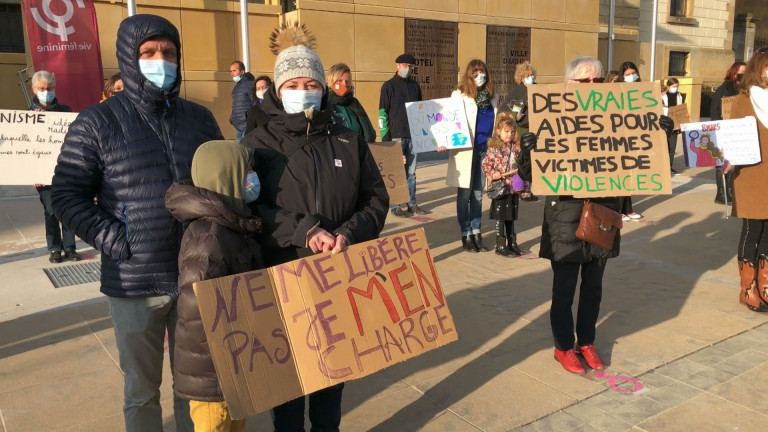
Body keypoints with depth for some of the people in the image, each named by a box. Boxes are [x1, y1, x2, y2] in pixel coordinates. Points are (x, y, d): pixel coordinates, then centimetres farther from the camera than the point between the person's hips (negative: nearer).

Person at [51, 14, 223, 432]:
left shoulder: (199, 118, 6)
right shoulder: (96, 123, -4)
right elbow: (67, 197, -4)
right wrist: (116, 242, -15)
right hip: (134, 285, -2)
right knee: (142, 390, 14)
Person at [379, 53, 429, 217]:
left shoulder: (415, 86, 15)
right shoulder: (389, 86, 0)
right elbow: (383, 112, -5)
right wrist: (385, 136, -12)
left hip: (413, 135, 5)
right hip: (396, 136, -5)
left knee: (411, 172, 9)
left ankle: (412, 204, 16)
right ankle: (395, 206, 6)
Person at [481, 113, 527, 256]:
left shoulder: (516, 148, 6)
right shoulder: (494, 148, -9)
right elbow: (485, 164, -8)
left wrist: (522, 184, 5)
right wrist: (493, 174, -23)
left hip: (514, 188, 5)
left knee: (511, 217, 15)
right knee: (500, 218, 2)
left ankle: (512, 243, 26)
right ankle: (500, 245, 10)